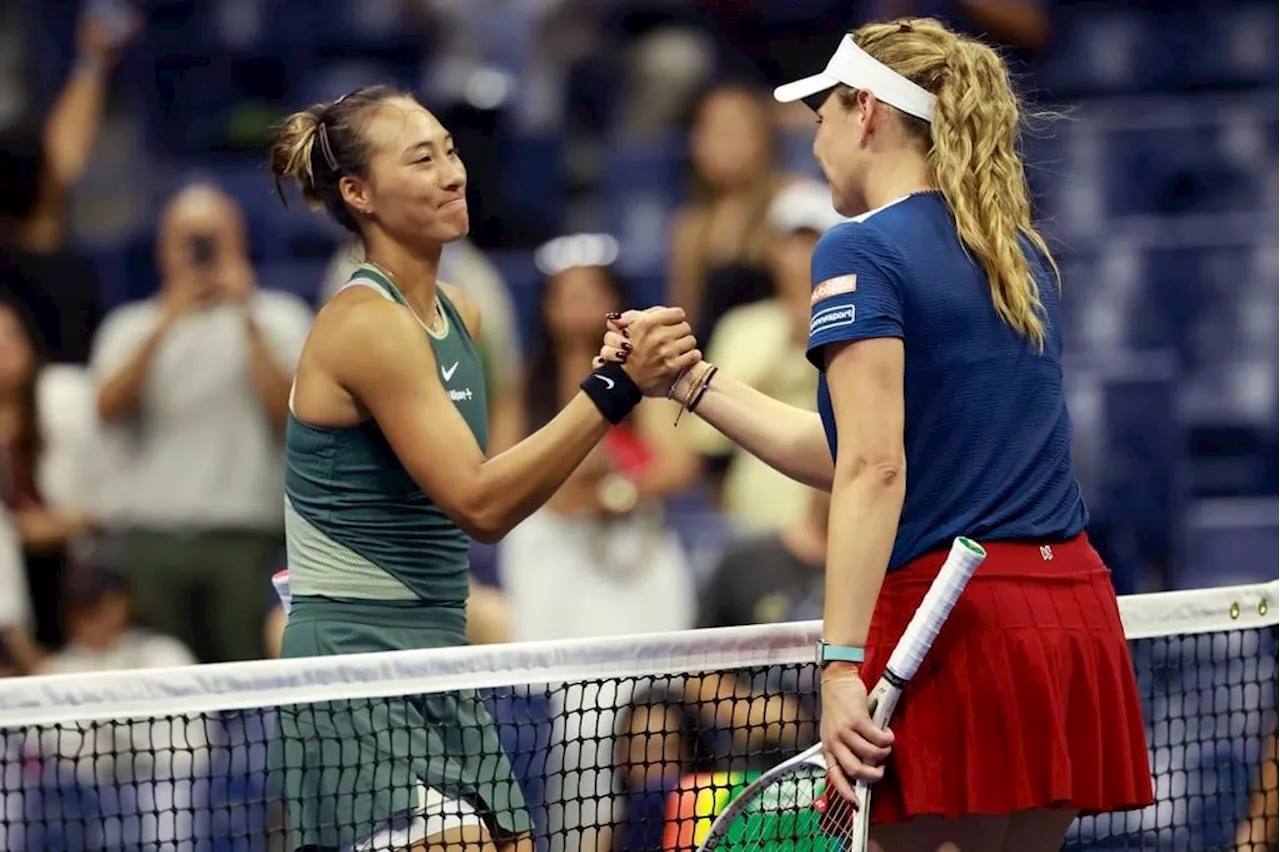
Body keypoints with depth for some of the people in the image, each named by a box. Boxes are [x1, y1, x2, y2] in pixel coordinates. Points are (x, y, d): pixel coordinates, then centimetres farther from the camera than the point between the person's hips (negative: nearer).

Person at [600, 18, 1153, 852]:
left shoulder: (864, 248, -6)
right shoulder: (1020, 254, 18)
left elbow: (875, 470, -17)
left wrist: (843, 663, -20)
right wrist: (692, 379, 22)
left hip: (957, 624, -8)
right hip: (1075, 615, 8)